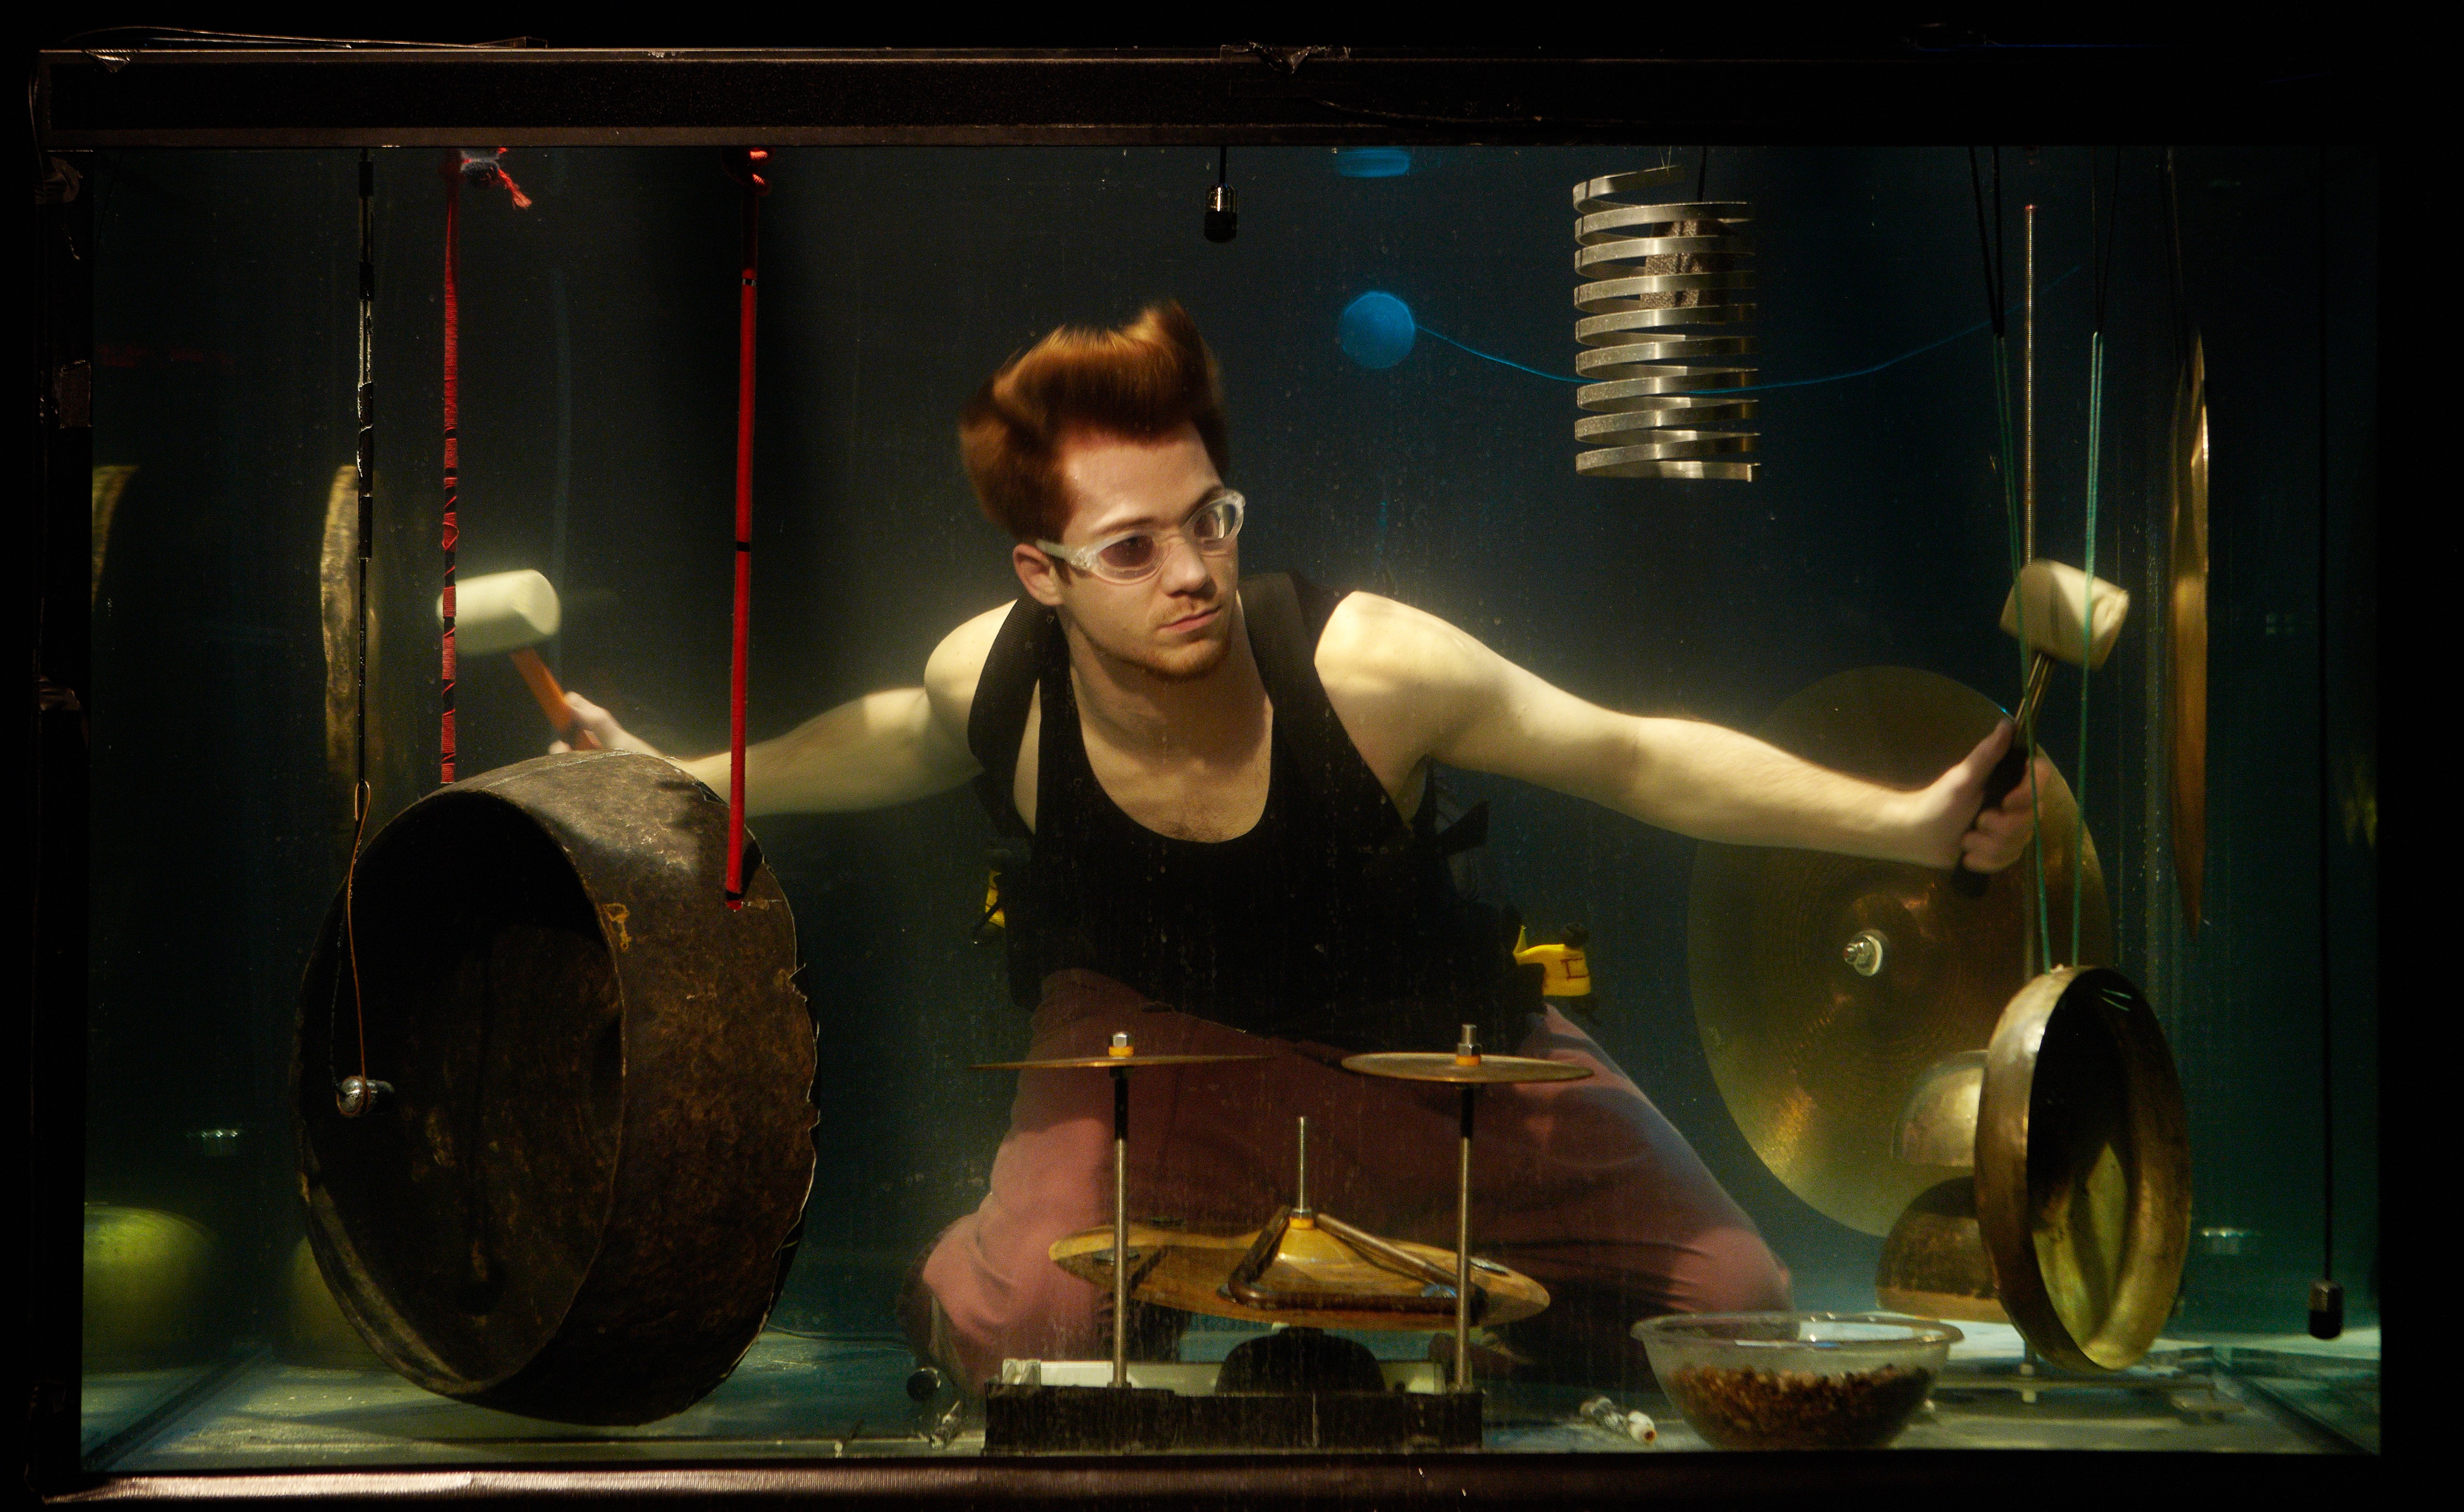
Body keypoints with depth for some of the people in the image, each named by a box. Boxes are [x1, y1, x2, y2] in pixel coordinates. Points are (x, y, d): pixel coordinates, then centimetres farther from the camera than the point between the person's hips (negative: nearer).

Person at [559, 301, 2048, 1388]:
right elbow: (902, 740, 4)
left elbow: (1631, 756, -22)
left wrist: (1906, 821, -28)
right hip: (1153, 1024, 0)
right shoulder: (992, 682, -24)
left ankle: (1503, 1334, 27)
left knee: (1730, 1304, -5)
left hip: (1431, 1041, 1)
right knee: (1020, 1323, -31)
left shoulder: (1364, 668, -33)